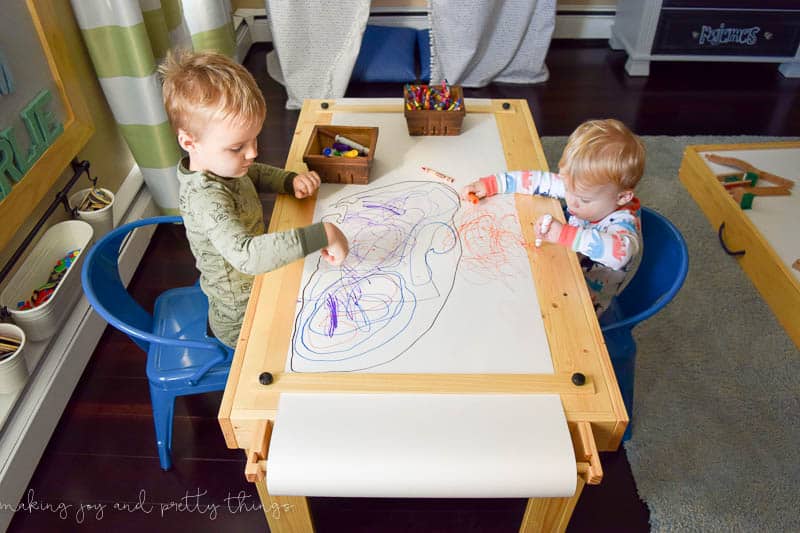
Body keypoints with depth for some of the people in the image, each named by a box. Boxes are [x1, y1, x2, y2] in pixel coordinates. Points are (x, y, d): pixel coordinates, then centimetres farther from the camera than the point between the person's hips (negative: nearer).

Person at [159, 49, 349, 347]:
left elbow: (257, 175, 14)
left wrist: (291, 181, -6)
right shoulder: (206, 197, -35)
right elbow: (246, 255, -50)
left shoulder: (220, 165, -8)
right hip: (243, 326, -8)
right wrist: (321, 235, -52)